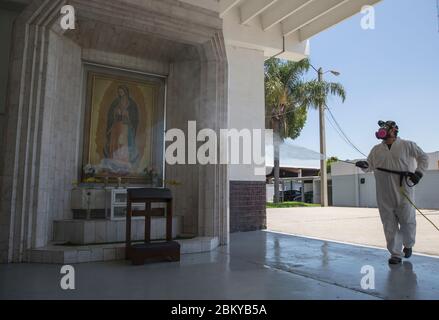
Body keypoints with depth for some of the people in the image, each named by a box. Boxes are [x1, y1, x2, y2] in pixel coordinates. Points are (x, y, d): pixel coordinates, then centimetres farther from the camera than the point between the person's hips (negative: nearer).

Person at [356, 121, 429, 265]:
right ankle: (396, 254, 14)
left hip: (403, 189, -2)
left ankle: (408, 245, 33)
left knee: (407, 219, 4)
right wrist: (364, 165, -11)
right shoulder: (377, 149, 11)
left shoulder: (407, 145, 2)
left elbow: (423, 157, 8)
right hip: (384, 194, 3)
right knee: (389, 223, 4)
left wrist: (419, 172, -4)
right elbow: (370, 165, 11)